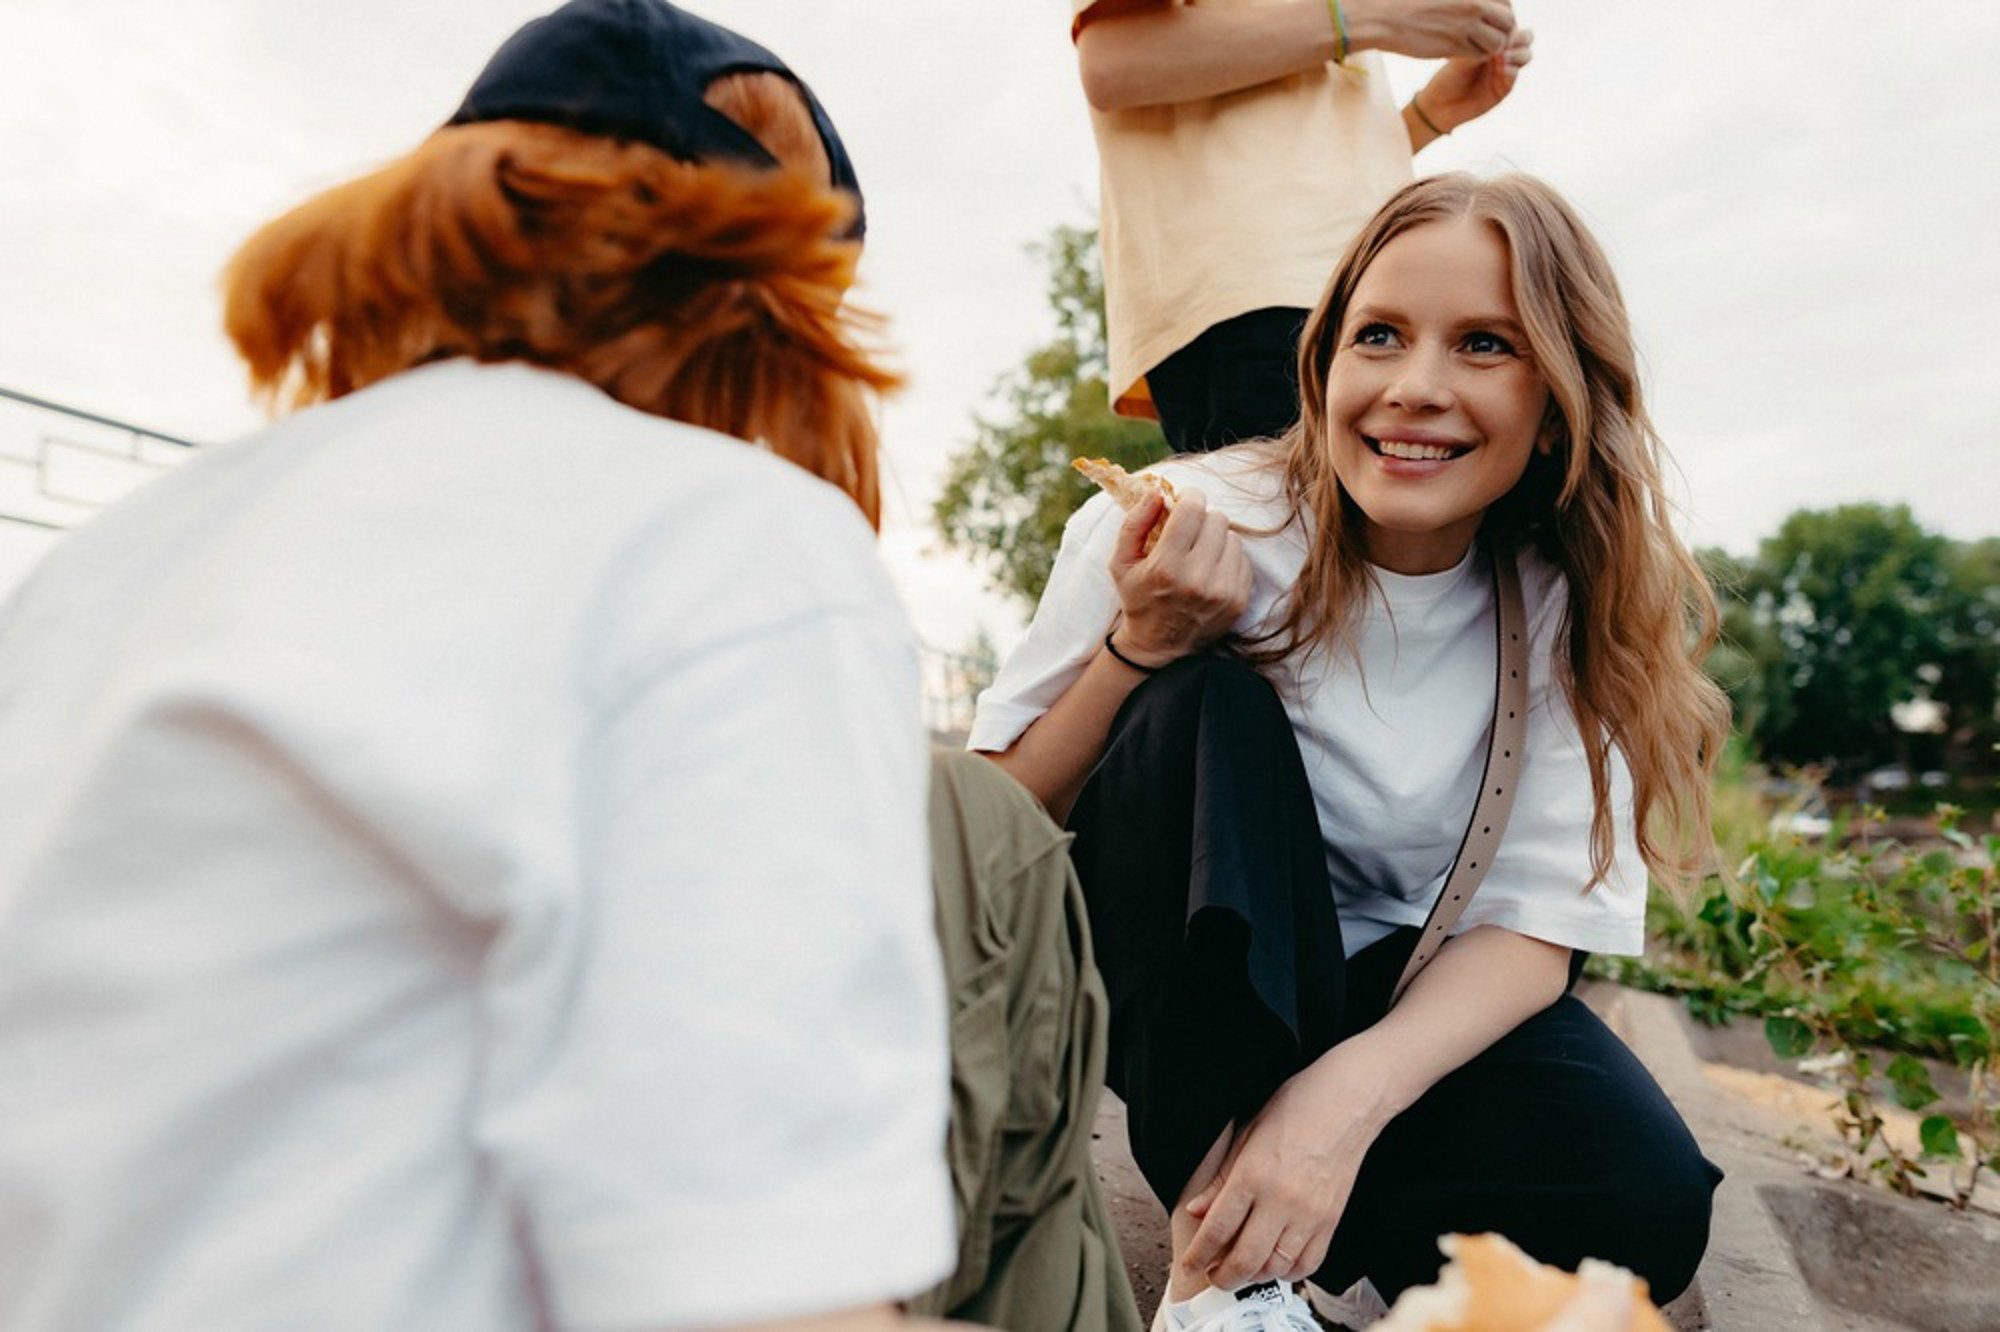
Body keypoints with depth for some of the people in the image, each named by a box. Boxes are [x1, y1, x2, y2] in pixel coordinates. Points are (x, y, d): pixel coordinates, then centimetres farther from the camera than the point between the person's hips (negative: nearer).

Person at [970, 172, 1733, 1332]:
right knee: (1211, 706, -30)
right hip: (1174, 985, -1)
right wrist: (1139, 645, -33)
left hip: (1407, 998, 2)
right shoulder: (1190, 529, -20)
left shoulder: (1573, 610, -12)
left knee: (1648, 1201, -24)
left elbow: (1538, 922, -15)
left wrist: (1348, 1092, -32)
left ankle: (1238, 1223, -4)